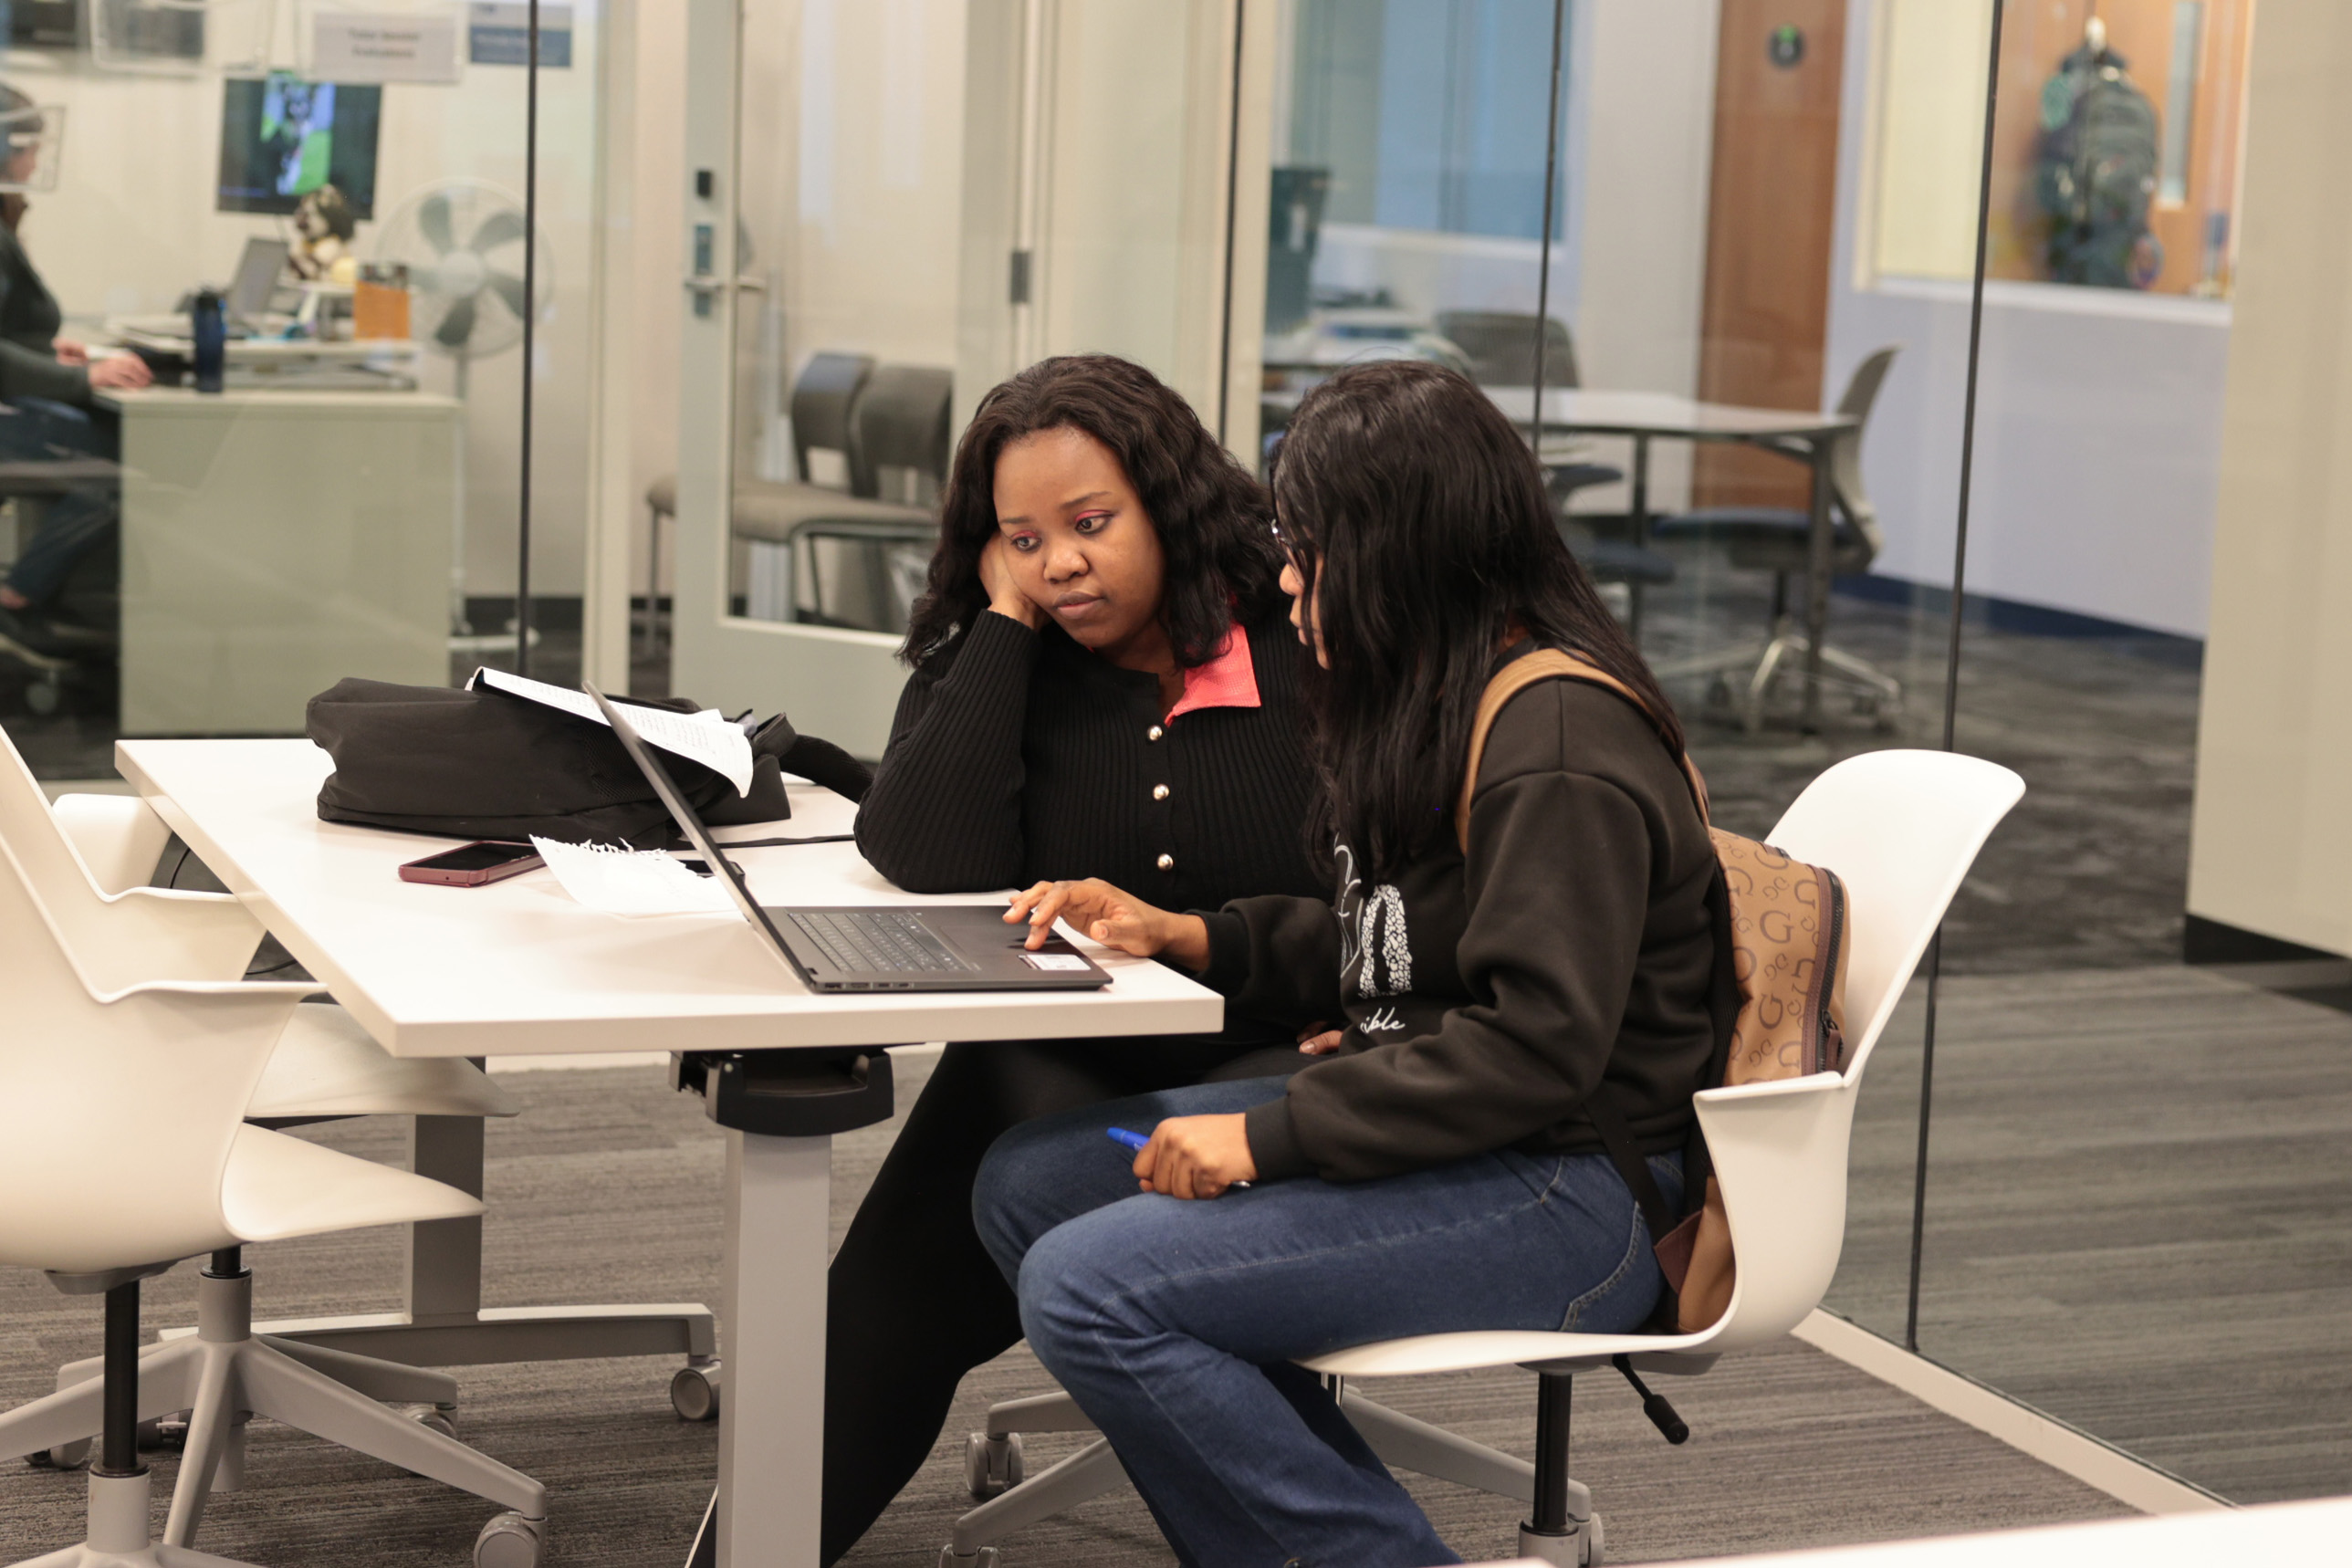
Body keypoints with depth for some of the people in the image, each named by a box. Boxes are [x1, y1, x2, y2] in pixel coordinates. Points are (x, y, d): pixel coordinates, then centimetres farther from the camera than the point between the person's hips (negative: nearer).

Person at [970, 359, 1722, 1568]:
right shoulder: (1436, 703, 12)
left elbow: (1534, 1045, -25)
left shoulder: (1561, 749, -20)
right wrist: (1185, 936, 8)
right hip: (1442, 1134, 11)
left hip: (1570, 1194, -11)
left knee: (1086, 1288, -21)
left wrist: (1267, 1137, -23)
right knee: (1026, 1183, 4)